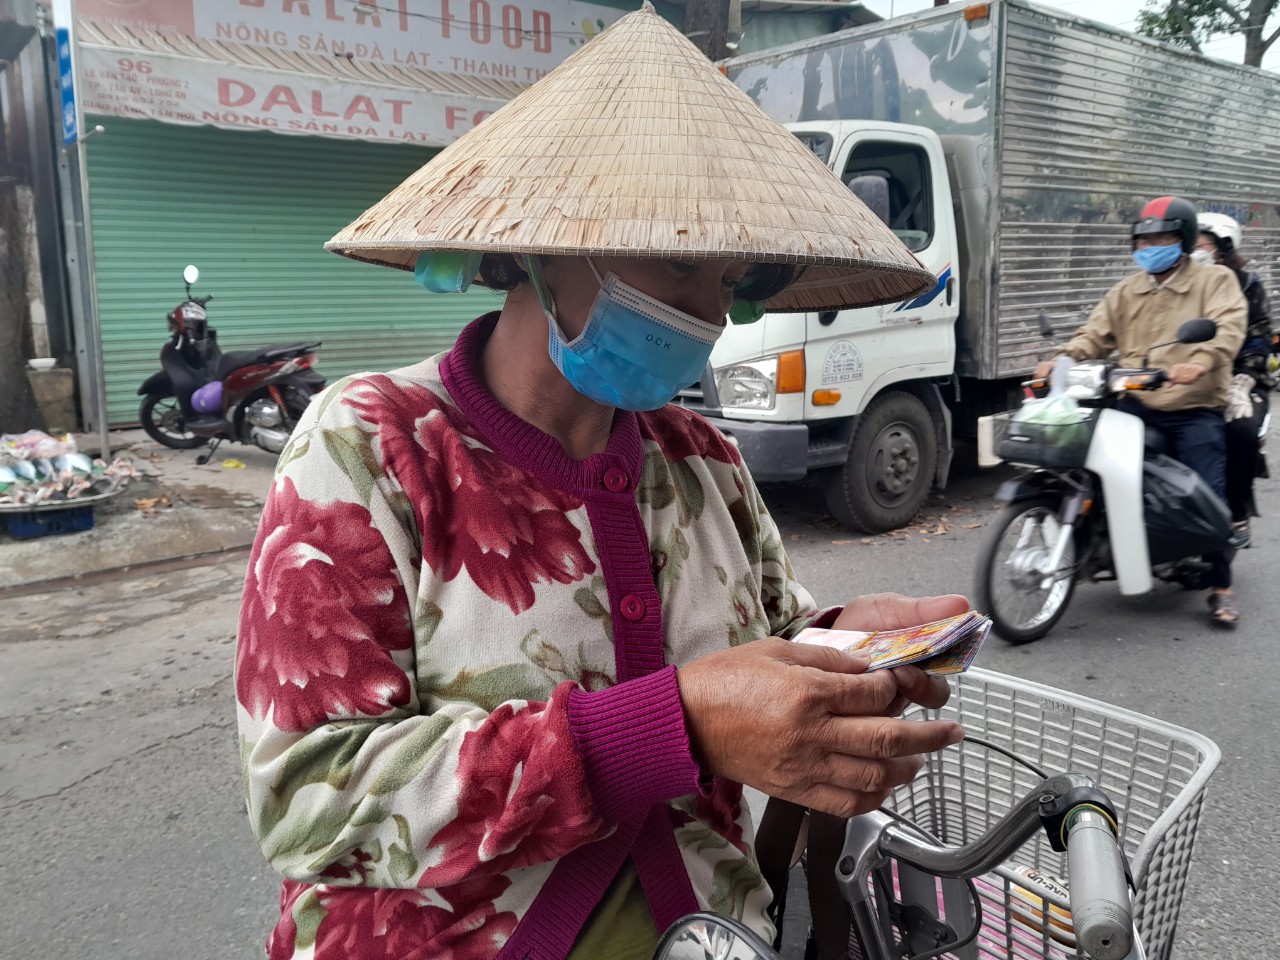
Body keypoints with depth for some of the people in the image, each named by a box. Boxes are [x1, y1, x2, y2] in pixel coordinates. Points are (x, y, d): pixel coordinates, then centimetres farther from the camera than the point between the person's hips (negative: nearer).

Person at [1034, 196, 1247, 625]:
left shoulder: (1215, 281, 5)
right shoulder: (1126, 292, 19)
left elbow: (1228, 328, -13)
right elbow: (1095, 334, 9)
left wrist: (1200, 362, -34)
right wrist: (1060, 359, -12)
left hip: (1194, 410, -4)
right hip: (1135, 406, 4)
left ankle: (1220, 587, 4)